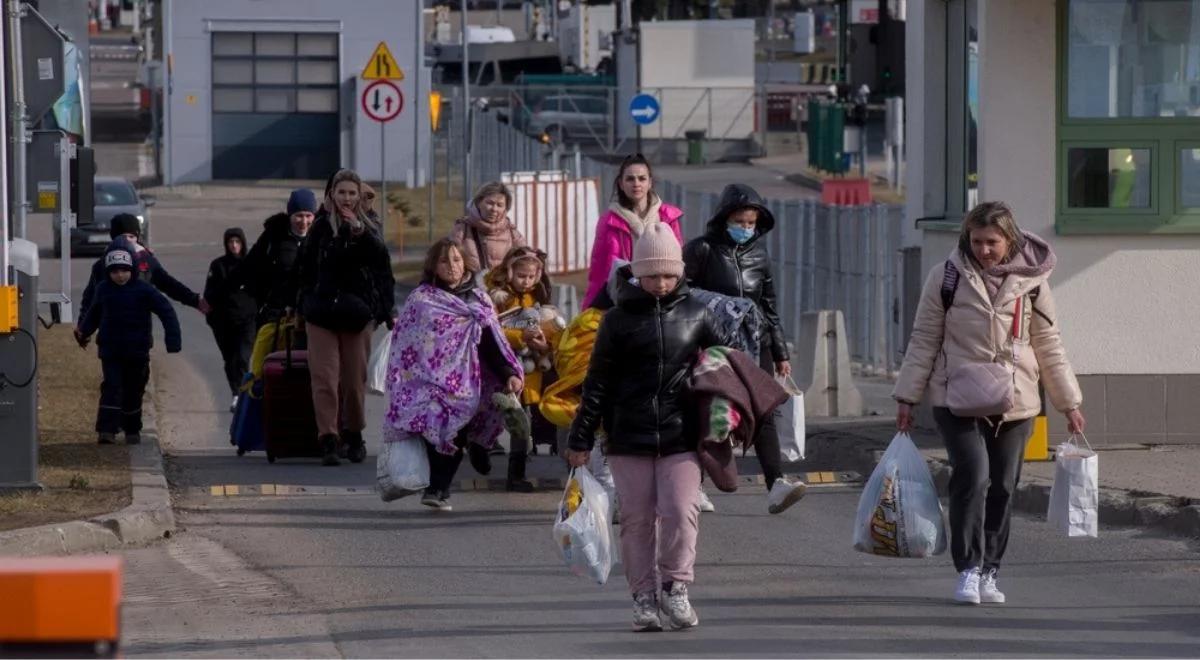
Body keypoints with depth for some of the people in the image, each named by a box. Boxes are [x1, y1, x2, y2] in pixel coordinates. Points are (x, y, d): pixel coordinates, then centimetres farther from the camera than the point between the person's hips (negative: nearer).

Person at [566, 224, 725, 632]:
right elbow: (598, 383, 4)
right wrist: (581, 438, 3)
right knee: (637, 518, 2)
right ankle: (643, 597, 10)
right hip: (629, 437, 0)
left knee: (680, 512, -10)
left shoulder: (695, 315, 6)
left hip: (680, 434, 0)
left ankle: (675, 588, 2)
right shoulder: (618, 320, 2)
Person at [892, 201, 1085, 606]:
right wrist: (907, 397, 2)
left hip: (1015, 404, 2)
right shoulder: (948, 277, 0)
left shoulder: (1031, 282, 4)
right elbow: (924, 340, 5)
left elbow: (1048, 346, 11)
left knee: (1003, 488, 5)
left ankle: (988, 572, 16)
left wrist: (1069, 403, 12)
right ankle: (969, 569, -13)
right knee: (973, 477, -17)